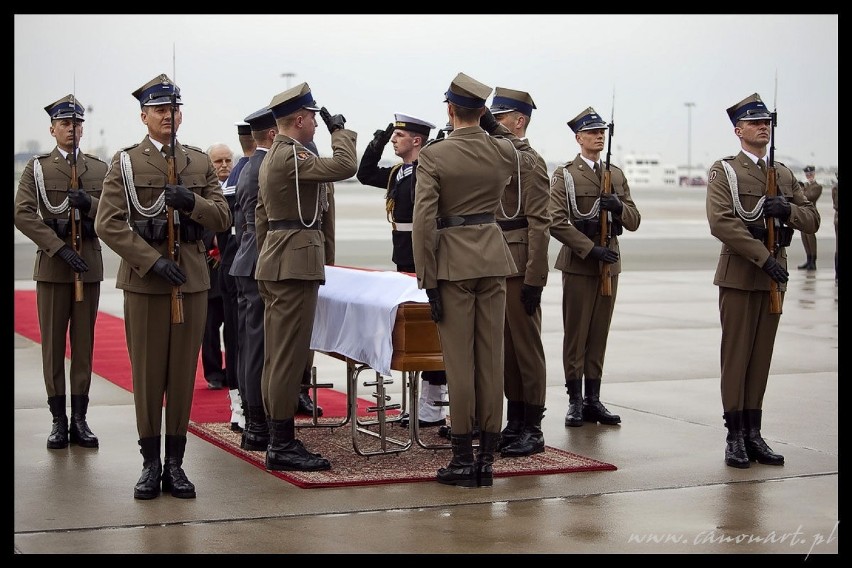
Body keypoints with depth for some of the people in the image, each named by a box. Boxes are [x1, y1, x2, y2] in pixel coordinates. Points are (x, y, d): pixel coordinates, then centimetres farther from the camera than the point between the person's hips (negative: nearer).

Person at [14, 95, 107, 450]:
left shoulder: (99, 169, 10)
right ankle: (59, 420, 6)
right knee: (53, 345, 1)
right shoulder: (37, 168, 4)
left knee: (84, 344, 3)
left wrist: (90, 204, -15)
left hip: (89, 265, 2)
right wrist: (60, 248, -16)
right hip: (51, 267, -2)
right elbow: (23, 214, -7)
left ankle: (80, 419, 8)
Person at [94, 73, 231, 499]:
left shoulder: (200, 163, 11)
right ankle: (150, 464, 11)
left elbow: (222, 219, 7)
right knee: (147, 375, 2)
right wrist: (153, 261, -15)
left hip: (192, 279, 2)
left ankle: (175, 463, 12)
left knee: (184, 374, 4)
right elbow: (108, 224, -6)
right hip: (144, 280, -2)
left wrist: (191, 202, -14)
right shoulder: (125, 163, 2)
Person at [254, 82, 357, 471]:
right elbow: (345, 165, -25)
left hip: (275, 263, 11)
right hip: (296, 264, -11)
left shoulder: (271, 157, 18)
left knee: (276, 357, 11)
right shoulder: (291, 156, -15)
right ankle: (283, 446, -6)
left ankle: (278, 440, 16)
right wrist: (339, 129, -8)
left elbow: (261, 217, 22)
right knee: (289, 356, -8)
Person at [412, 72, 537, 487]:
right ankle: (487, 458, 10)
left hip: (453, 263, -4)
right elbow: (527, 160, 29)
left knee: (459, 361, 0)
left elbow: (423, 221, -13)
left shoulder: (433, 156, -9)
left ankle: (463, 460, 3)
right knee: (491, 359, 6)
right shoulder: (503, 150, 3)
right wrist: (494, 127, 21)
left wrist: (428, 281, -9)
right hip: (494, 260, 4)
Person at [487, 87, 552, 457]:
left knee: (526, 347, -3)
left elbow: (539, 225, -15)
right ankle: (514, 423, 19)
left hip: (519, 270, -9)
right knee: (505, 348, 11)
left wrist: (533, 279, -19)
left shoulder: (531, 163, -10)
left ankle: (533, 430, 4)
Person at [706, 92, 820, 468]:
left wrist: (788, 210, -11)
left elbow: (813, 221, 11)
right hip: (739, 275, -5)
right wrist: (763, 256, -19)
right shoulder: (724, 171, -2)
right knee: (736, 355, -2)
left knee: (762, 356, 7)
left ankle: (754, 433, 12)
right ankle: (735, 436, 2)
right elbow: (721, 223, -15)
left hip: (774, 275, 5)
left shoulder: (784, 175, 16)